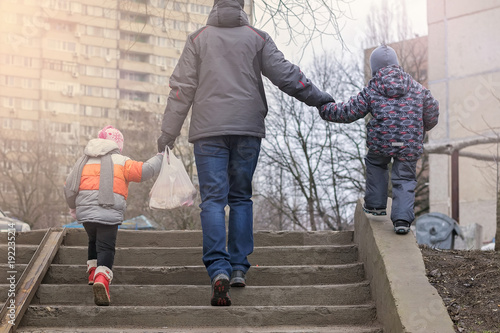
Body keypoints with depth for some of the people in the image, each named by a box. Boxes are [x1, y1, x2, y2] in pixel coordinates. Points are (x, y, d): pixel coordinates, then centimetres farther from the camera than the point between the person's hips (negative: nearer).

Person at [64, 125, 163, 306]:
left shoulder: (84, 161, 19)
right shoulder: (121, 162, 7)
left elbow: (69, 187, 19)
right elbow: (145, 170, -3)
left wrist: (73, 207, 35)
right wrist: (160, 158, 14)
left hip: (85, 210, 4)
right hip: (110, 213, -4)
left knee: (94, 241, 29)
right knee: (106, 247, -6)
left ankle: (93, 272, 30)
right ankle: (102, 278, -28)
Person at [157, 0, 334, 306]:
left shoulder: (198, 39, 7)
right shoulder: (258, 38, 8)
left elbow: (182, 87, 4)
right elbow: (285, 74, 3)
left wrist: (169, 131, 9)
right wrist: (318, 97, 12)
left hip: (209, 131, -1)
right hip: (248, 129, 1)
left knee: (213, 199, -4)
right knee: (241, 197, 12)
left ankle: (219, 269, -20)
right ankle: (239, 268, 10)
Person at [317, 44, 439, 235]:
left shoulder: (371, 91, 1)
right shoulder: (417, 88, 9)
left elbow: (349, 112, 2)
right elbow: (432, 111, 16)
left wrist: (326, 110, 17)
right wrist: (424, 128, 37)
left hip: (381, 142, -1)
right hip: (410, 146, 1)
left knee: (375, 164, 28)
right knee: (405, 179, 10)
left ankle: (376, 204, 28)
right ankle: (402, 219, -4)